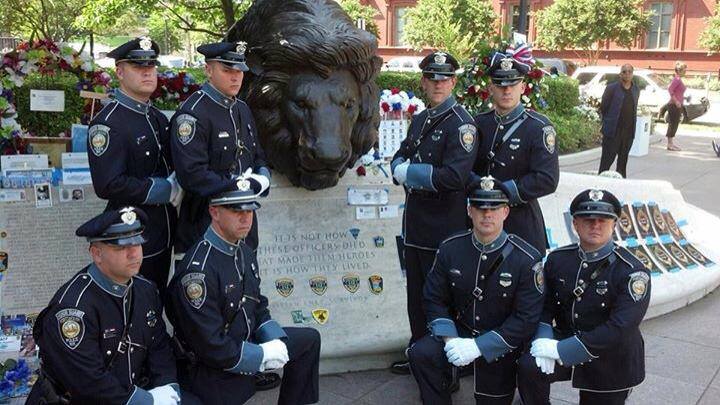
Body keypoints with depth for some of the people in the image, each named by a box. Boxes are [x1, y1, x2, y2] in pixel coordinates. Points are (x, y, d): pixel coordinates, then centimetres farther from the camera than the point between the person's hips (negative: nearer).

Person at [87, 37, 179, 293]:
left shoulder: (158, 117, 11)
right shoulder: (108, 123, -16)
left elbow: (171, 164, 20)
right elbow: (107, 185, -24)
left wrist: (175, 181, -4)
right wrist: (165, 191, -18)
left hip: (164, 232, 8)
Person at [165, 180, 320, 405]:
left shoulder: (245, 251, 2)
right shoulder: (198, 270, -27)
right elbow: (212, 347, -27)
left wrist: (277, 344, -5)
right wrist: (265, 356, -18)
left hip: (245, 344, 9)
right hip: (212, 373, -9)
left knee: (309, 339, 13)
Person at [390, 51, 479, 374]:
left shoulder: (460, 123, -14)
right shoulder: (420, 120, 13)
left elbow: (453, 177, -24)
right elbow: (398, 160, 17)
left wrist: (408, 172, -14)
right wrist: (403, 171, -8)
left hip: (444, 228, -8)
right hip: (415, 223, 8)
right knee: (416, 294, 18)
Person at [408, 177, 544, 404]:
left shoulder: (527, 260, -16)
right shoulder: (450, 249, -6)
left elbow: (526, 319, -17)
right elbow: (434, 299, 0)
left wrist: (478, 346, -22)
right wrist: (450, 339, -17)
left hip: (500, 345, -2)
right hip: (458, 332, 2)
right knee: (420, 354, -24)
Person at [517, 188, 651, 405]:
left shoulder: (632, 272, -19)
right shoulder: (557, 259, -3)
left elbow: (619, 329, -27)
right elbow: (545, 305, 5)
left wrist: (560, 349, -27)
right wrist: (543, 339, -17)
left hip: (611, 363, -2)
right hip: (565, 341, 2)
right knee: (529, 366, -25)